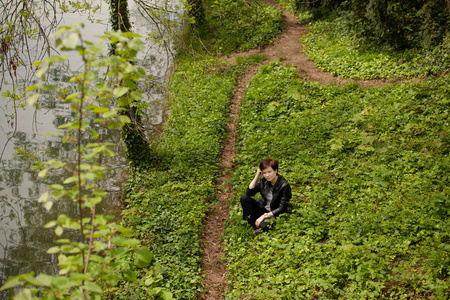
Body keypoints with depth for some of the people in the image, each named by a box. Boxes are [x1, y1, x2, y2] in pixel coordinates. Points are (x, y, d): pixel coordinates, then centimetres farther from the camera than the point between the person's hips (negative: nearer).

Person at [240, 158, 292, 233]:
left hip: (273, 214, -7)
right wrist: (257, 175, -14)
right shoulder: (263, 180, -4)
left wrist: (264, 216, -23)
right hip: (262, 208, 7)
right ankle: (255, 228, -19)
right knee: (244, 198, -19)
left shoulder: (284, 186, -20)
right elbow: (249, 193, -9)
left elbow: (281, 209, -18)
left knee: (264, 226, -41)